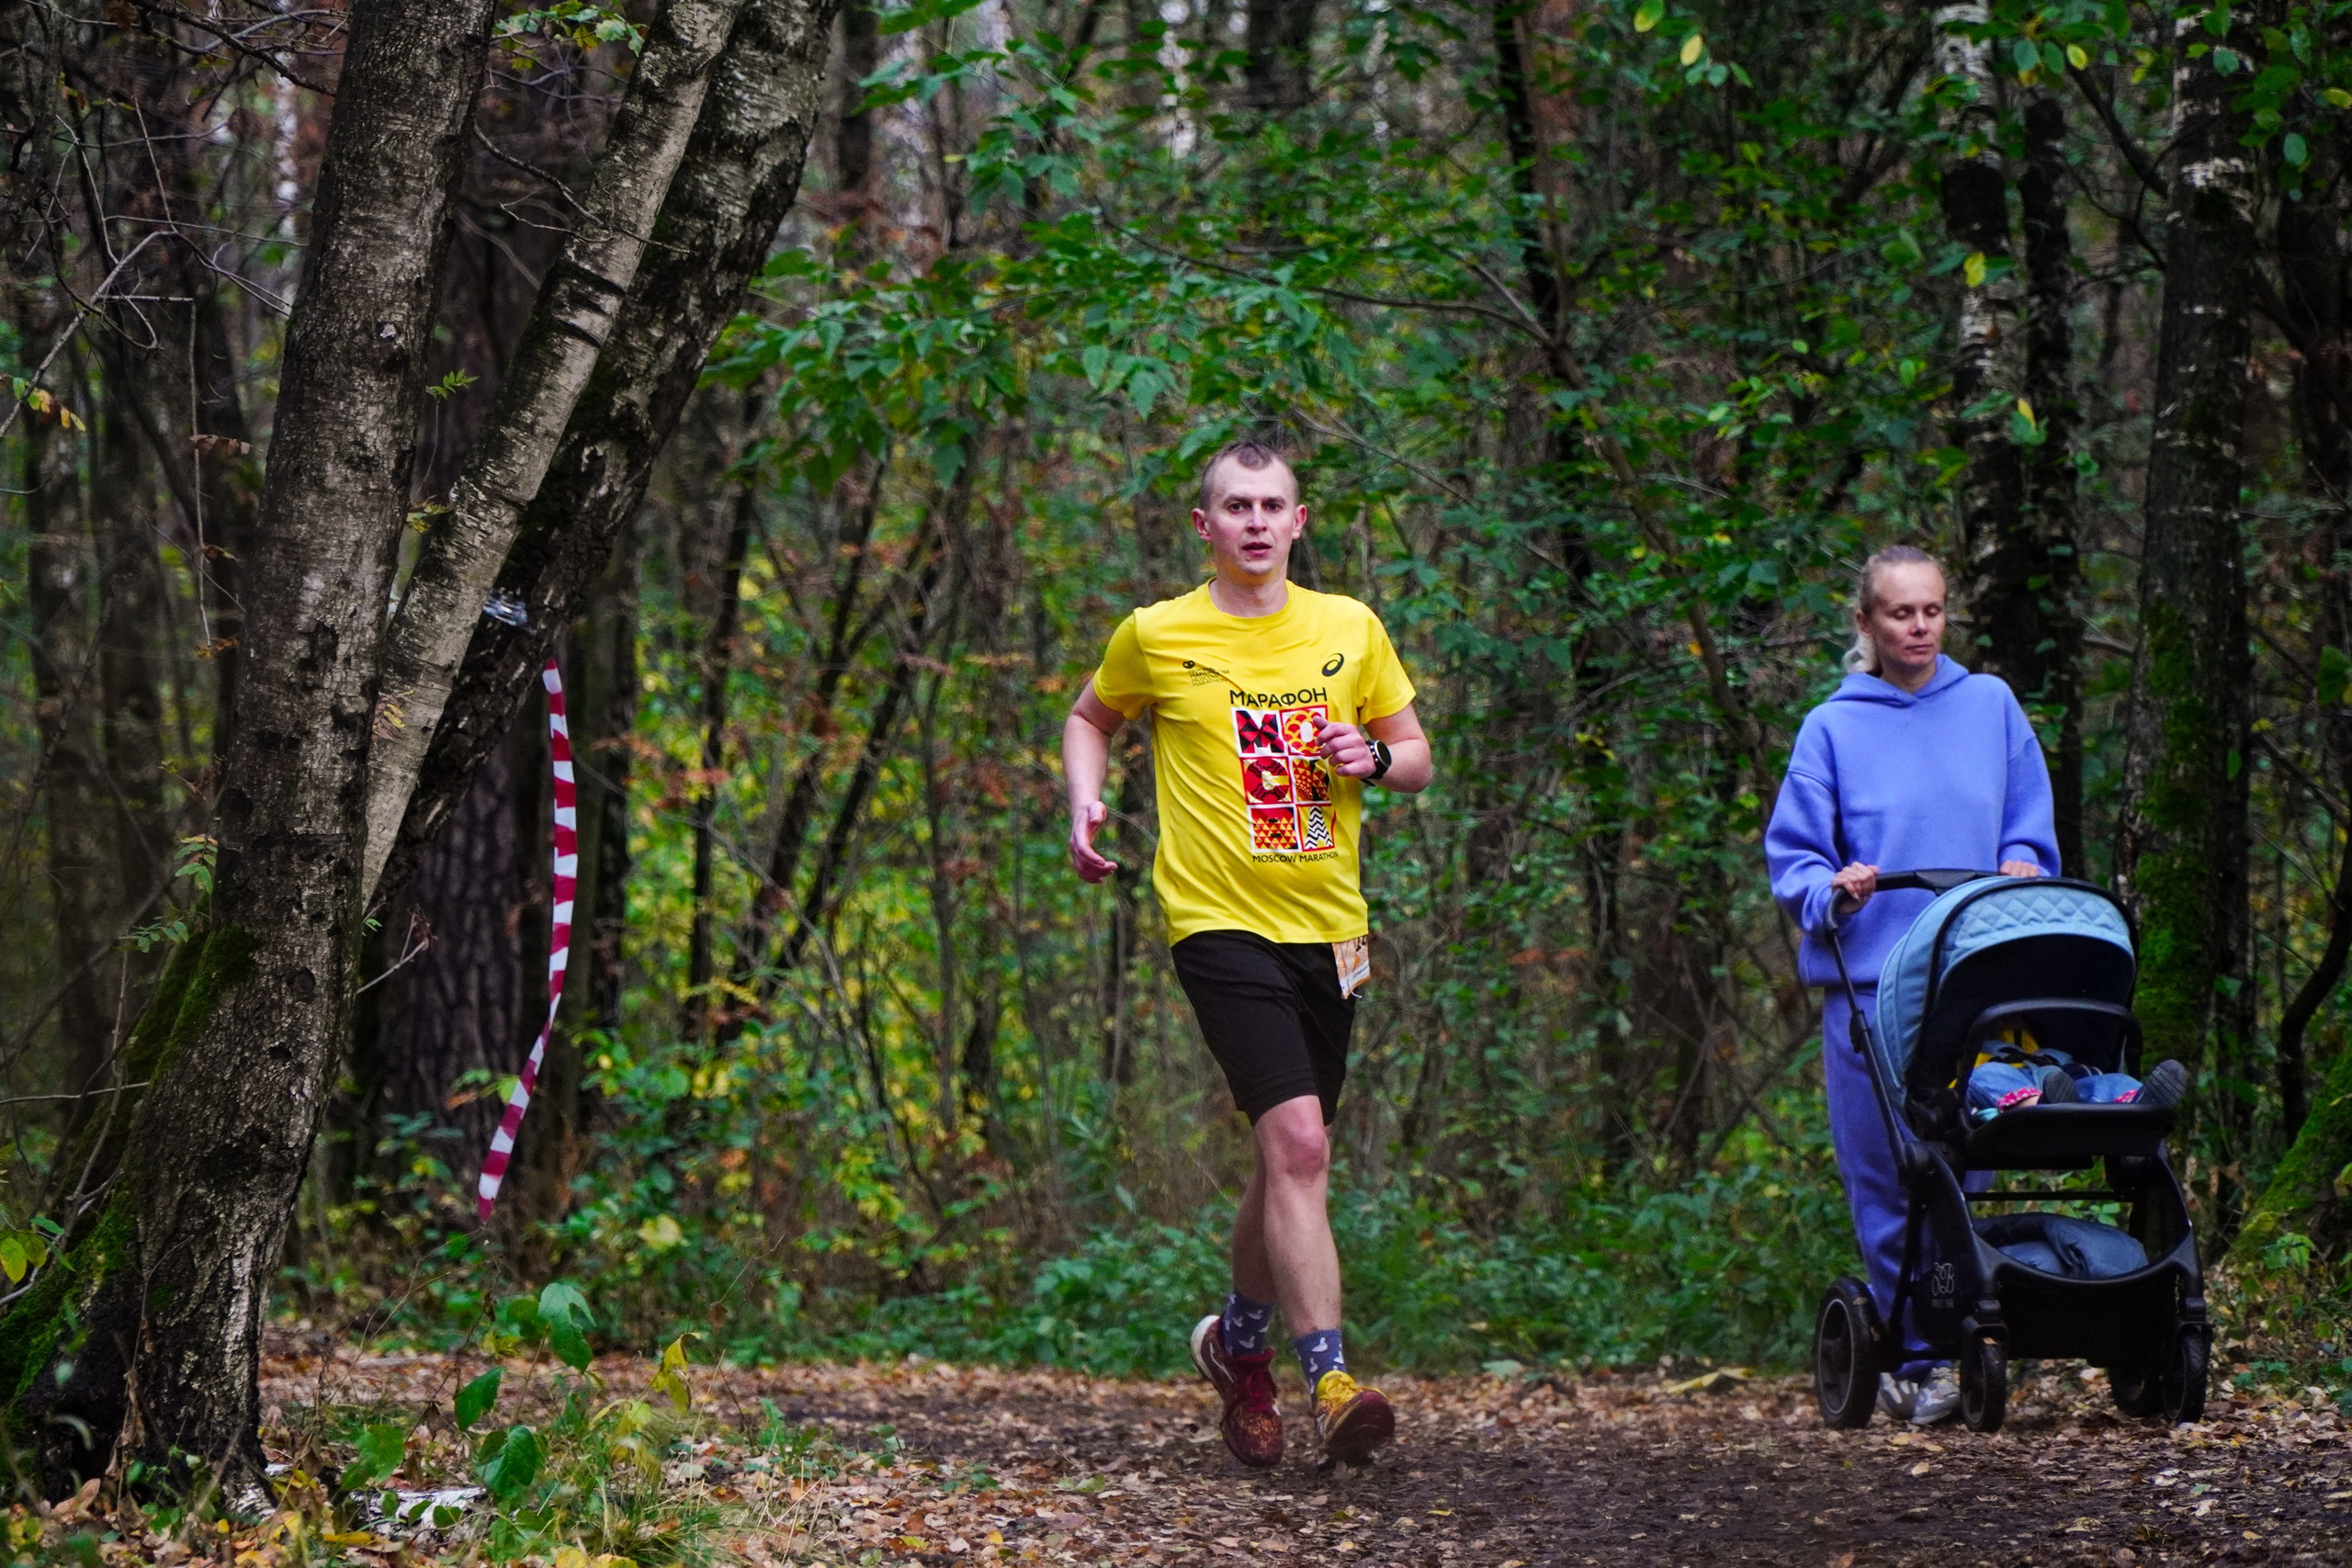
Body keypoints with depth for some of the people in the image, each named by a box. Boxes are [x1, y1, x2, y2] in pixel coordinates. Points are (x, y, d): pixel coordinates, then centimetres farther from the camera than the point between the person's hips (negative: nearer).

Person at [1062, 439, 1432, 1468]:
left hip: (1328, 927, 4)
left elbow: (1417, 759, 15)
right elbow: (1091, 718, 18)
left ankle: (1239, 1340, 38)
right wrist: (1084, 806, 1)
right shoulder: (1157, 636, 0)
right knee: (1296, 1142, -20)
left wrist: (1373, 756, -8)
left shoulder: (1350, 629, 7)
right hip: (1221, 921, -4)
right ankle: (1330, 1381, -23)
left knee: (1290, 1158, 14)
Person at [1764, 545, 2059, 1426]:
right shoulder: (1833, 727, 6)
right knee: (1883, 1179, -3)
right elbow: (1792, 857, 4)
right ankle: (1917, 1357, 3)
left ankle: (1944, 1349, 6)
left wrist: (2022, 868, -4)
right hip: (1866, 979, -1)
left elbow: (2031, 827, 17)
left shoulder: (1990, 706, 12)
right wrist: (1833, 892, -16)